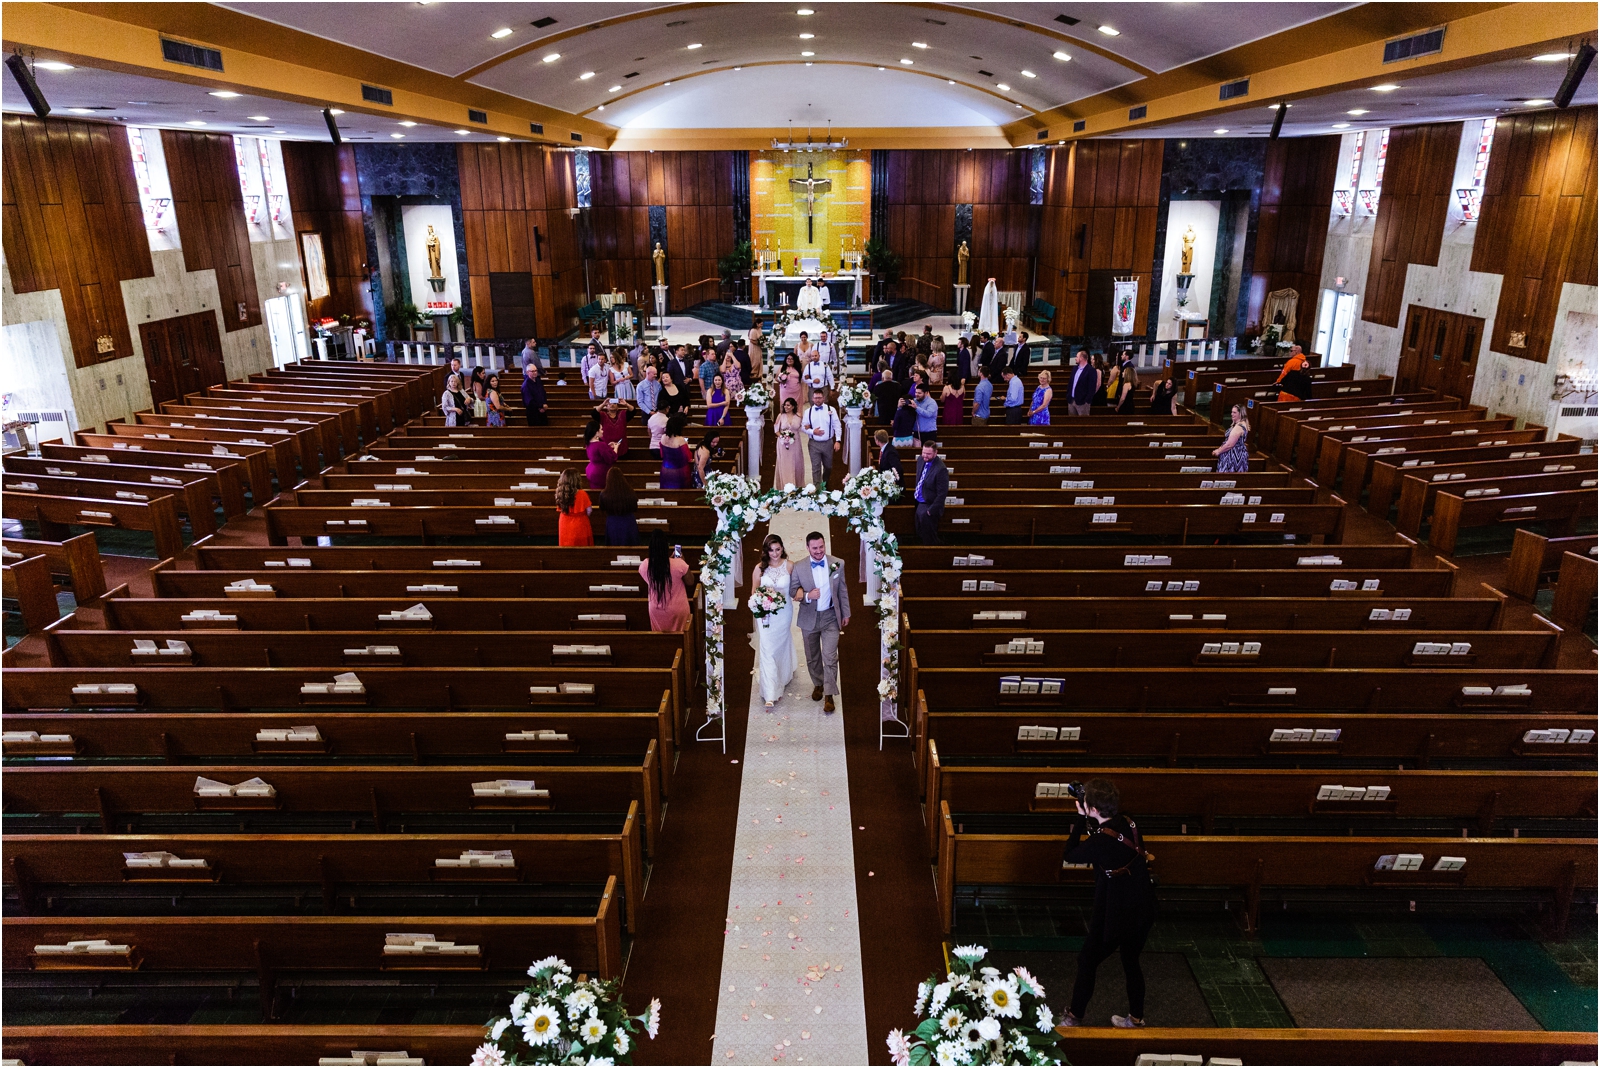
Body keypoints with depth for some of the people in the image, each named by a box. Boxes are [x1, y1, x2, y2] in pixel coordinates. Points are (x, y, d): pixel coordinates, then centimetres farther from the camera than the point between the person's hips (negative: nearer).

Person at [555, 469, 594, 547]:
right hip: (580, 526, -4)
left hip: (565, 527, 4)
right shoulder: (582, 494, -17)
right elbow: (589, 510, -10)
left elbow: (560, 510, 3)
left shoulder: (561, 493, -7)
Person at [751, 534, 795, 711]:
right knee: (767, 651, -5)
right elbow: (754, 591, 1)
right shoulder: (759, 568, -5)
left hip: (784, 613, 1)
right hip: (765, 614, -1)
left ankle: (783, 677, 46)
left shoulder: (789, 566, -5)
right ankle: (770, 694, -4)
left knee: (782, 646, 19)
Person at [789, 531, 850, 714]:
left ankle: (829, 695, 4)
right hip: (809, 618, 1)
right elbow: (793, 591, -3)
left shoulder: (838, 564, -7)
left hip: (831, 617, -1)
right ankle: (818, 684, 39)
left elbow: (843, 590, 2)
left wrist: (846, 613, 6)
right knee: (812, 657, 17)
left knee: (830, 657, -6)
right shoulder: (799, 567, -11)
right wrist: (807, 595, -23)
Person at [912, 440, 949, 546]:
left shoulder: (941, 469, -25)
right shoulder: (921, 461, 0)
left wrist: (931, 510, -20)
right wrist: (916, 493, 14)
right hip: (919, 503, 8)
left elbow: (942, 493, -22)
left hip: (929, 505, -8)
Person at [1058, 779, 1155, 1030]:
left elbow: (1069, 856, -13)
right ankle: (1136, 1019, 39)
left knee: (1087, 961, 10)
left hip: (1116, 914, -8)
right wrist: (1087, 820, 2)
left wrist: (1080, 818, -12)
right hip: (1143, 909, 8)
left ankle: (1074, 1018, 22)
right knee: (1131, 962, 24)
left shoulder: (1102, 840, -29)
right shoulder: (1127, 823, -7)